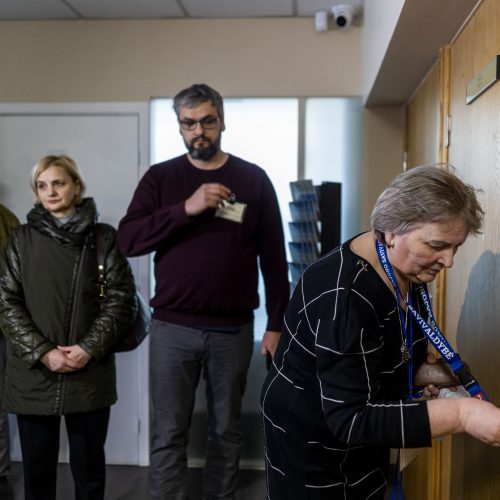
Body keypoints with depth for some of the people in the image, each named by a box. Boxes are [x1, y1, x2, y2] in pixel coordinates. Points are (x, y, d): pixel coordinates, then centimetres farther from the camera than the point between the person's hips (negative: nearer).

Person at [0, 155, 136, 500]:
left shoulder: (104, 238, 2)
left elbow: (121, 300, -2)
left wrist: (89, 349, -13)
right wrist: (42, 353, -11)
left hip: (90, 374, -1)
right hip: (32, 375, 1)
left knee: (89, 467, 10)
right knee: (37, 467, 12)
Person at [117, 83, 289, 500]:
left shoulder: (253, 179, 3)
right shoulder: (160, 177, 4)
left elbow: (273, 258, 3)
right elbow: (128, 241, -8)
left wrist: (277, 324, -2)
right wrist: (186, 208, -19)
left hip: (233, 329, 0)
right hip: (172, 328, 0)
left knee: (227, 430, 13)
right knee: (169, 435, 4)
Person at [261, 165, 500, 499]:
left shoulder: (409, 269, -5)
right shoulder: (345, 295, -33)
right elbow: (350, 420, -35)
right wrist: (460, 415, -40)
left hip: (365, 433, 8)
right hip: (312, 442, -8)